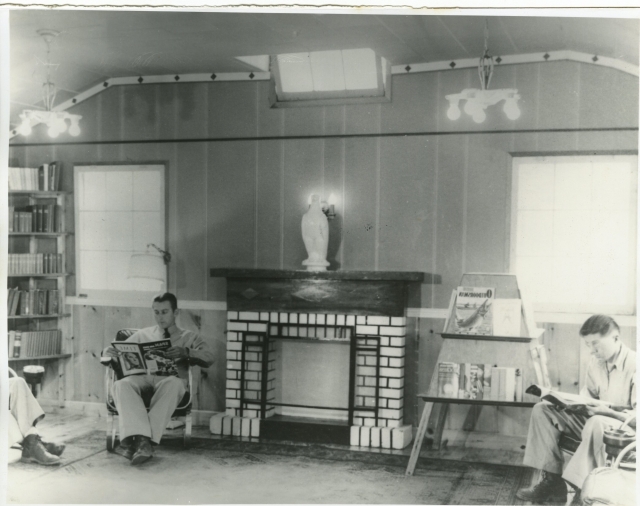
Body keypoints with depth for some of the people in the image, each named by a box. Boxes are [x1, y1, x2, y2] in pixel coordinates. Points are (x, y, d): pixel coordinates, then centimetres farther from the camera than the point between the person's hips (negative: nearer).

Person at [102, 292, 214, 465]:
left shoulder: (188, 337, 23)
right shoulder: (143, 334, 30)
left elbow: (209, 358, 7)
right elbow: (120, 351, 28)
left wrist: (186, 352, -14)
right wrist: (109, 351, 1)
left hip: (171, 378, -2)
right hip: (143, 378, 2)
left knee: (172, 384, -41)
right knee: (121, 385, -34)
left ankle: (142, 439, -47)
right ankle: (141, 439, -49)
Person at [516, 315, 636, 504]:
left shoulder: (633, 364, -18)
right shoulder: (595, 362, 4)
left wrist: (607, 411, -31)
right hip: (592, 419, 8)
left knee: (597, 423, -43)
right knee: (542, 410, -3)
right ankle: (552, 481, -8)